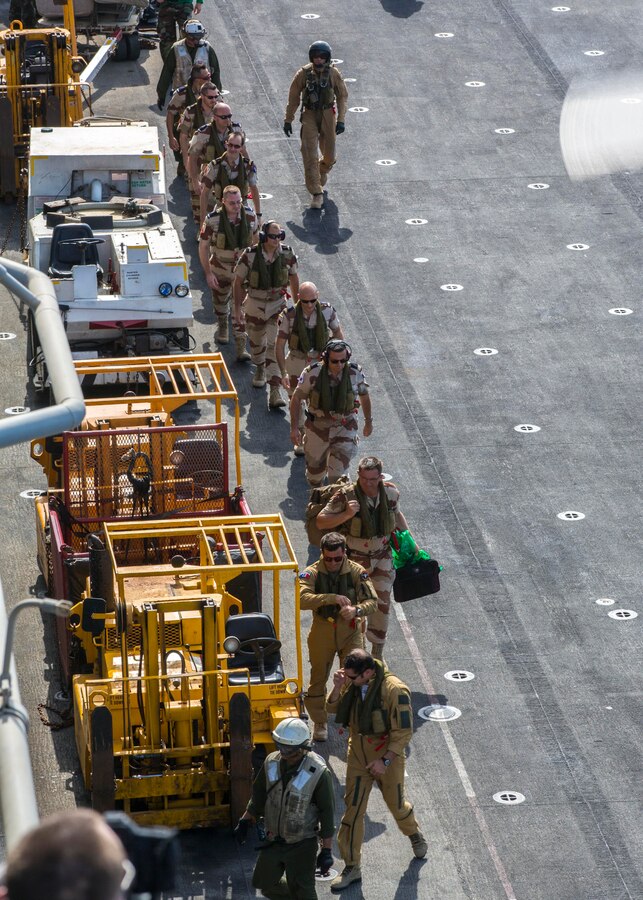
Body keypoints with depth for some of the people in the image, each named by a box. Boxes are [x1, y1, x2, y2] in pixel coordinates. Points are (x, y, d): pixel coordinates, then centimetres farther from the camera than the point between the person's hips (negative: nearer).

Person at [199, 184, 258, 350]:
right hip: (220, 269, 0)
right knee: (220, 301, 22)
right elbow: (203, 246, -12)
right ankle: (222, 327, 52)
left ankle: (241, 346, 1)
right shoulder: (212, 220, -22)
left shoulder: (250, 216, -14)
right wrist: (208, 273, -13)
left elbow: (255, 239, 4)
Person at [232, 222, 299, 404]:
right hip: (255, 305, 0)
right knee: (256, 341, 20)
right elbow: (238, 282, -7)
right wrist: (238, 309, -6)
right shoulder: (250, 256, -17)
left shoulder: (287, 254, -11)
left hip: (278, 304, 0)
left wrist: (297, 304, 14)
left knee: (275, 345, -11)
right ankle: (260, 368, 53)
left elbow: (293, 279, 6)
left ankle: (275, 392, -15)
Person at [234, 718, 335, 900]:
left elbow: (327, 812, -16)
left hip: (302, 844, -6)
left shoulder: (318, 772, -23)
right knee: (266, 884, 16)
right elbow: (259, 795, 10)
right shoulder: (272, 762, -8)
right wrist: (245, 821, 9)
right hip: (273, 841, 6)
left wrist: (327, 850, -14)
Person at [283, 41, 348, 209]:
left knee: (329, 155, 10)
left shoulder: (334, 74, -5)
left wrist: (341, 120, -6)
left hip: (327, 115, 1)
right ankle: (316, 194, -9)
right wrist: (288, 120, 2)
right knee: (310, 155, -10)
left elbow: (342, 96, 3)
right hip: (309, 115, -1)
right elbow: (293, 98, 1)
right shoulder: (304, 73, -7)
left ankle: (322, 172, 45)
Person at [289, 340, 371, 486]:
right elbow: (297, 398, -6)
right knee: (315, 468, 16)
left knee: (338, 472, -15)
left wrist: (368, 421, 17)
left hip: (345, 426, -1)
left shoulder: (355, 372, -14)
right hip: (318, 426, 1)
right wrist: (294, 428, -7)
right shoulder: (313, 372, -18)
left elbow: (364, 395, 5)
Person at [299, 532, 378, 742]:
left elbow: (372, 601, -13)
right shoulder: (312, 573, -12)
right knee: (318, 678, 11)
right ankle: (320, 722, 31)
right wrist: (332, 598, -39)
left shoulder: (356, 572, -9)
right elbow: (303, 599, -29)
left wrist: (357, 610, -35)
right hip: (322, 634, 1)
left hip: (350, 632, -1)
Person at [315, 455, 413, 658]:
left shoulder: (391, 492, -8)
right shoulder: (346, 496, -22)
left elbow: (397, 514, 14)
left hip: (382, 557, 3)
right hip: (354, 558, -3)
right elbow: (320, 522, -20)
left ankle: (377, 653, 18)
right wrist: (346, 514, -34)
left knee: (382, 603, 4)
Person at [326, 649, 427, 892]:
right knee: (352, 809, 3)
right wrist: (337, 688, -17)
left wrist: (385, 760, -23)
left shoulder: (394, 690, -27)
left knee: (396, 804, 16)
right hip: (358, 755, 4)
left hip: (387, 756, -4)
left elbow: (404, 731, -22)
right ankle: (351, 867, 11)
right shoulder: (352, 684, -9)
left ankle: (415, 835, 49)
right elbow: (332, 708, 3)